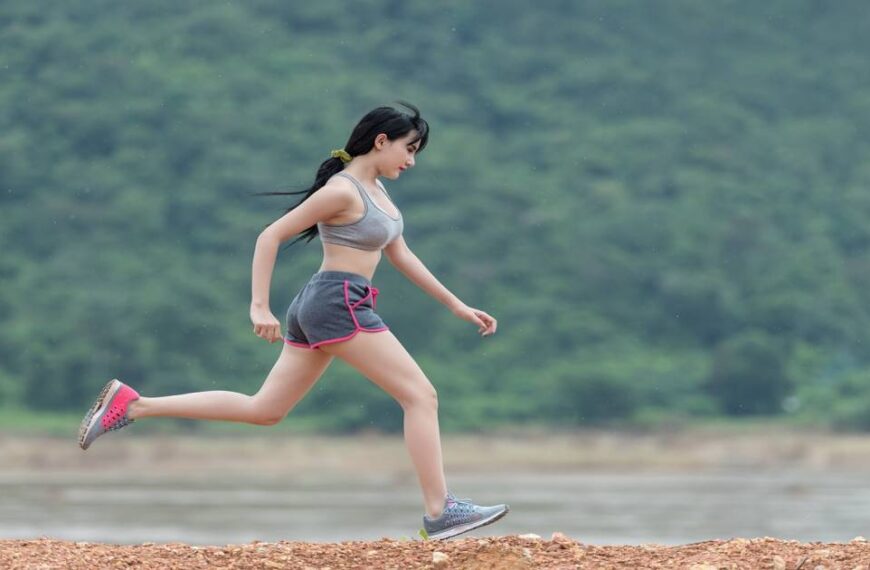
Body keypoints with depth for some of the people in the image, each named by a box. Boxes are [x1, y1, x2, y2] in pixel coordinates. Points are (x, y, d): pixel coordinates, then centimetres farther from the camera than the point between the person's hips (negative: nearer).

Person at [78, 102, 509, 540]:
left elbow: (401, 256, 24)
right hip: (339, 304, -10)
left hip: (317, 308, 10)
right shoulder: (342, 190, -13)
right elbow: (270, 236, -14)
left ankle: (130, 405, 9)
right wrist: (259, 307, -19)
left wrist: (456, 305, 22)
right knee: (421, 395, -7)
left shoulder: (375, 189, 17)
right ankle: (439, 512, -8)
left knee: (263, 410, 10)